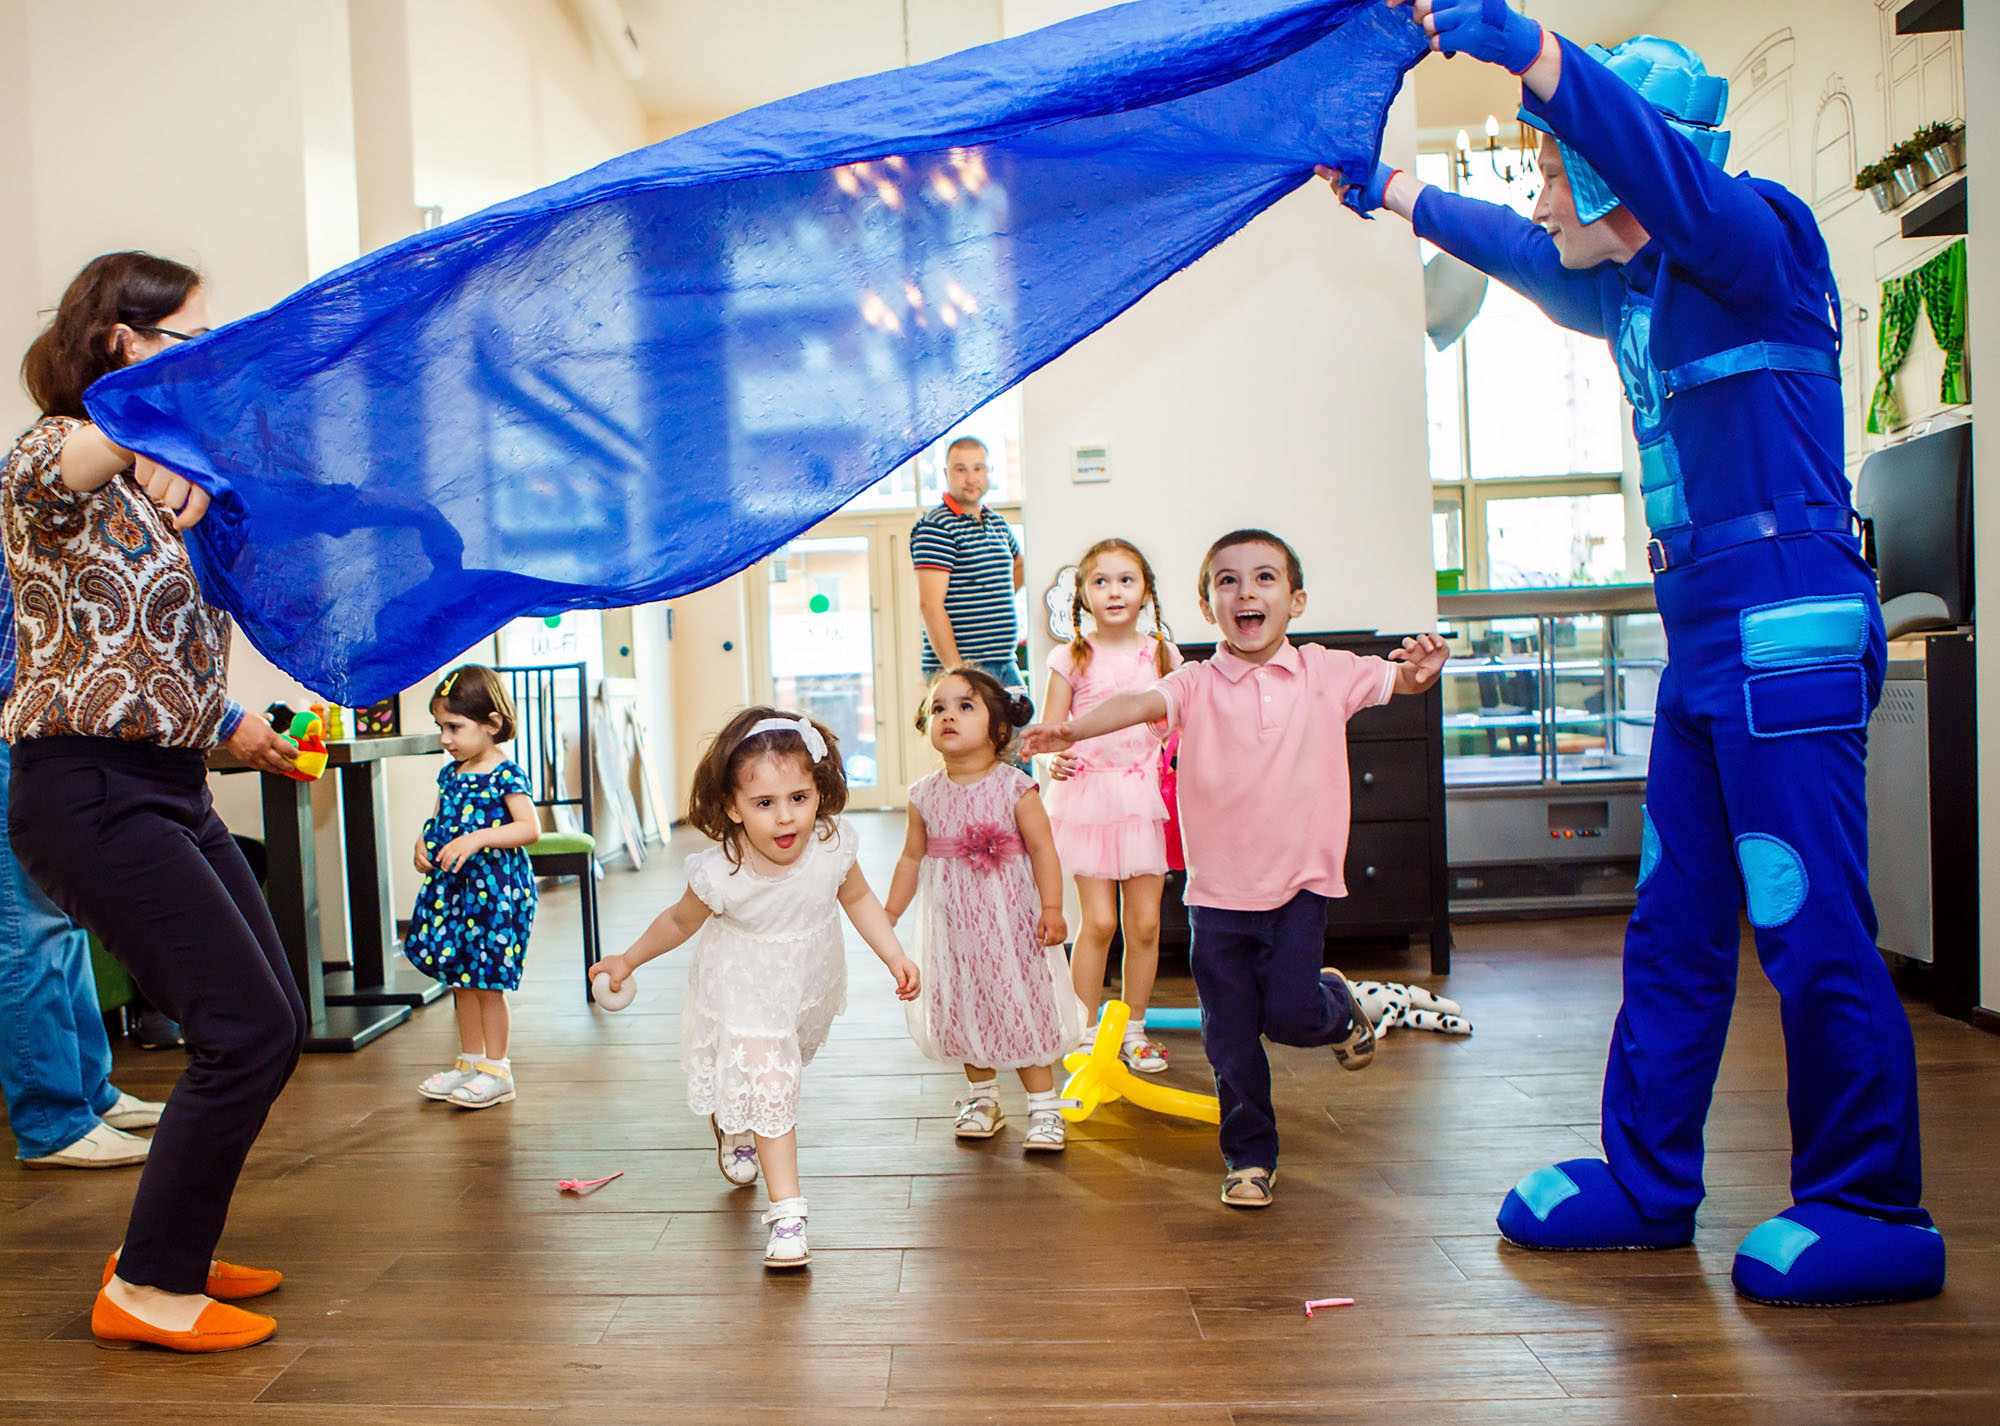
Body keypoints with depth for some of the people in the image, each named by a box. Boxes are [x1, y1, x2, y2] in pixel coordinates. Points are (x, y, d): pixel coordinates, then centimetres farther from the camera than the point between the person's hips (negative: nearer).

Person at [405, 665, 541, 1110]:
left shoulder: (506, 774, -13)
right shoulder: (451, 773, 10)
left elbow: (530, 828, -20)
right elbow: (440, 821, 22)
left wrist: (478, 839, -28)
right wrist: (424, 841, 1)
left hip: (494, 887, -8)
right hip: (453, 886, 8)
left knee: (487, 982, -1)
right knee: (460, 980, 14)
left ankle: (496, 1071, 11)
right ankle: (470, 1061, 28)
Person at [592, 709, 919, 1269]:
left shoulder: (832, 846, -26)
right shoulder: (722, 873, -32)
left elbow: (857, 898, -4)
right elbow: (679, 921, -9)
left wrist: (895, 956, -7)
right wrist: (627, 960, 0)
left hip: (810, 982, 4)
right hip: (745, 990, -4)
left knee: (782, 1065, 26)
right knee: (767, 1085, -14)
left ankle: (733, 1122, 60)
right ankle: (786, 1209, -1)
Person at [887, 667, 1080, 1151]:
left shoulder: (1014, 788, -10)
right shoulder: (926, 795, 1)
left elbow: (1042, 847, -10)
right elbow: (912, 858, 10)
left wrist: (1052, 907, -17)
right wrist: (889, 914, 12)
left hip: (1009, 920, -4)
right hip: (952, 926, 4)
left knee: (1023, 1010, 1)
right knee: (963, 1011, 12)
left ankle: (1044, 1107, 16)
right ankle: (982, 1097, 33)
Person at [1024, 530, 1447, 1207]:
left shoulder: (1326, 673, 1)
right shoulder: (1196, 685, -5)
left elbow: (1394, 679, -2)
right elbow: (1143, 702, -21)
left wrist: (1417, 671, -27)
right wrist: (1074, 727, -40)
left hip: (1300, 881, 0)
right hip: (1218, 891, 1)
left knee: (1289, 1014, -6)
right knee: (1230, 1037, 6)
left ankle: (1338, 1007, 31)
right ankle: (1250, 1157, 26)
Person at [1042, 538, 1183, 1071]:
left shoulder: (1162, 654, 8)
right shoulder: (1072, 658, 1)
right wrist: (1055, 760, -20)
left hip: (1146, 795, 2)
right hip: (1088, 793, -2)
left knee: (1144, 922, 3)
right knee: (1098, 921, -5)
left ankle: (1133, 1028, 21)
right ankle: (1085, 1031, 12)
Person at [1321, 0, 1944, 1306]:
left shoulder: (1763, 234, -5)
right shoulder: (1636, 292, 18)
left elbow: (1666, 170, -27)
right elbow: (1529, 257, 35)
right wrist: (1396, 192, 44)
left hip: (1791, 631, -9)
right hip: (1705, 642, 9)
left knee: (1812, 929, -5)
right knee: (1673, 927, 10)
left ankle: (1874, 1216, 9)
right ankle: (1646, 1180, 21)